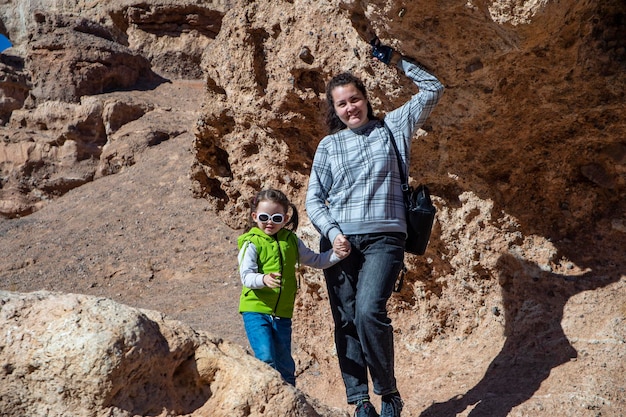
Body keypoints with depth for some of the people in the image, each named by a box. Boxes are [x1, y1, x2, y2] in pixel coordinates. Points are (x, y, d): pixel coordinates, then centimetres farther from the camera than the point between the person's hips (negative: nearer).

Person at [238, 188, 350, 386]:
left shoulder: (291, 241, 8)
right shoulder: (252, 243, -7)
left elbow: (315, 260, 18)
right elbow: (246, 275, -17)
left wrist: (336, 254, 4)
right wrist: (263, 279, -37)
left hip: (282, 314, 4)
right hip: (255, 311, -4)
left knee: (285, 365, 11)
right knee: (266, 359, -14)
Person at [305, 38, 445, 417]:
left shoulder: (393, 127, 12)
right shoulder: (329, 146, 14)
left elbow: (433, 90, 15)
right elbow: (314, 199, 10)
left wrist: (398, 61, 15)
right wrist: (331, 232, -6)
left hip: (383, 237, -3)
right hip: (338, 240, 3)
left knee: (369, 311, -22)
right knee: (346, 322, 0)